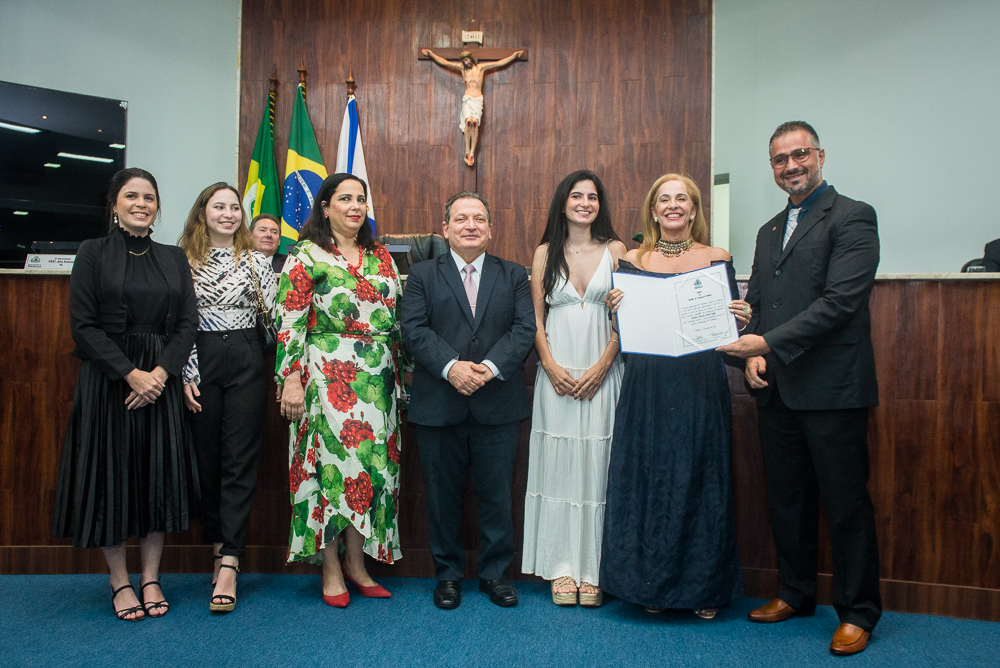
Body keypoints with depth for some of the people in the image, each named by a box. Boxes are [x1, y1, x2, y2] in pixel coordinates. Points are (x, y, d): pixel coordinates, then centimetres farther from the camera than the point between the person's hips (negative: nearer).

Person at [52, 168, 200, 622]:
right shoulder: (93, 253, 1)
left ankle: (151, 578, 19)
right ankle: (120, 582, 18)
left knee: (159, 474, 5)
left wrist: (161, 371, -11)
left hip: (161, 379, 3)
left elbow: (188, 322, 3)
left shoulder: (174, 258, 9)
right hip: (107, 378, -2)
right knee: (111, 473, 3)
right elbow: (83, 325, -7)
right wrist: (130, 373, -16)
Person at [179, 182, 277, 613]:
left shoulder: (256, 261, 6)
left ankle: (229, 562, -3)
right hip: (200, 363, 1)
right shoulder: (184, 261, 6)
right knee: (206, 459, 7)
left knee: (240, 461, -3)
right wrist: (186, 376, -5)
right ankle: (218, 544, 24)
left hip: (246, 363, -1)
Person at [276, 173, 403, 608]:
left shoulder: (380, 256, 14)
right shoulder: (306, 254, 0)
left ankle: (356, 563, 18)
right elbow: (290, 319, -7)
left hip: (377, 376, 5)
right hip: (327, 373, -5)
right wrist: (291, 378, -13)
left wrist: (402, 369, 13)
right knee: (331, 461, -2)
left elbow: (397, 317, 16)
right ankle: (331, 569, 12)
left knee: (374, 464, 5)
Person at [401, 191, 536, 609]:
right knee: (443, 494, 9)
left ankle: (496, 574, 25)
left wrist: (490, 367, -17)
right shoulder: (422, 275, 7)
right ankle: (447, 573, 26)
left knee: (497, 494, 7)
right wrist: (451, 366, -19)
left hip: (497, 405, 1)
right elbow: (414, 329, -4)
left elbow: (525, 328, -2)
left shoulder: (514, 276, 10)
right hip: (439, 405, 0)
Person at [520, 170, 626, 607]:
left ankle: (593, 569, 11)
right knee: (558, 464, 2)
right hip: (556, 372, 1)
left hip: (602, 372, -1)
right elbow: (535, 317, 6)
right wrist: (551, 366, -7)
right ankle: (562, 567, 12)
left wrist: (601, 366, -9)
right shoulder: (546, 252, 9)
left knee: (597, 464, 1)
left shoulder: (615, 250, 6)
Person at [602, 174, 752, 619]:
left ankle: (705, 587, 21)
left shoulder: (718, 260, 6)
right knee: (647, 479, 4)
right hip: (647, 386, 0)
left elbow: (733, 324, 9)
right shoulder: (632, 262, 6)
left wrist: (741, 321, -11)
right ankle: (651, 585, 21)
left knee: (701, 481, 5)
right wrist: (615, 308, -12)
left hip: (701, 386, 0)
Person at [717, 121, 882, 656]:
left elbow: (840, 301, -16)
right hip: (776, 389, 7)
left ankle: (858, 612, 18)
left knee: (846, 502, 3)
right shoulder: (769, 231, 18)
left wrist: (770, 343, -19)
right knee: (787, 498, 15)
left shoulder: (852, 218, -5)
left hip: (831, 388, -7)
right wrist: (752, 357, -1)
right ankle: (795, 594, 31)